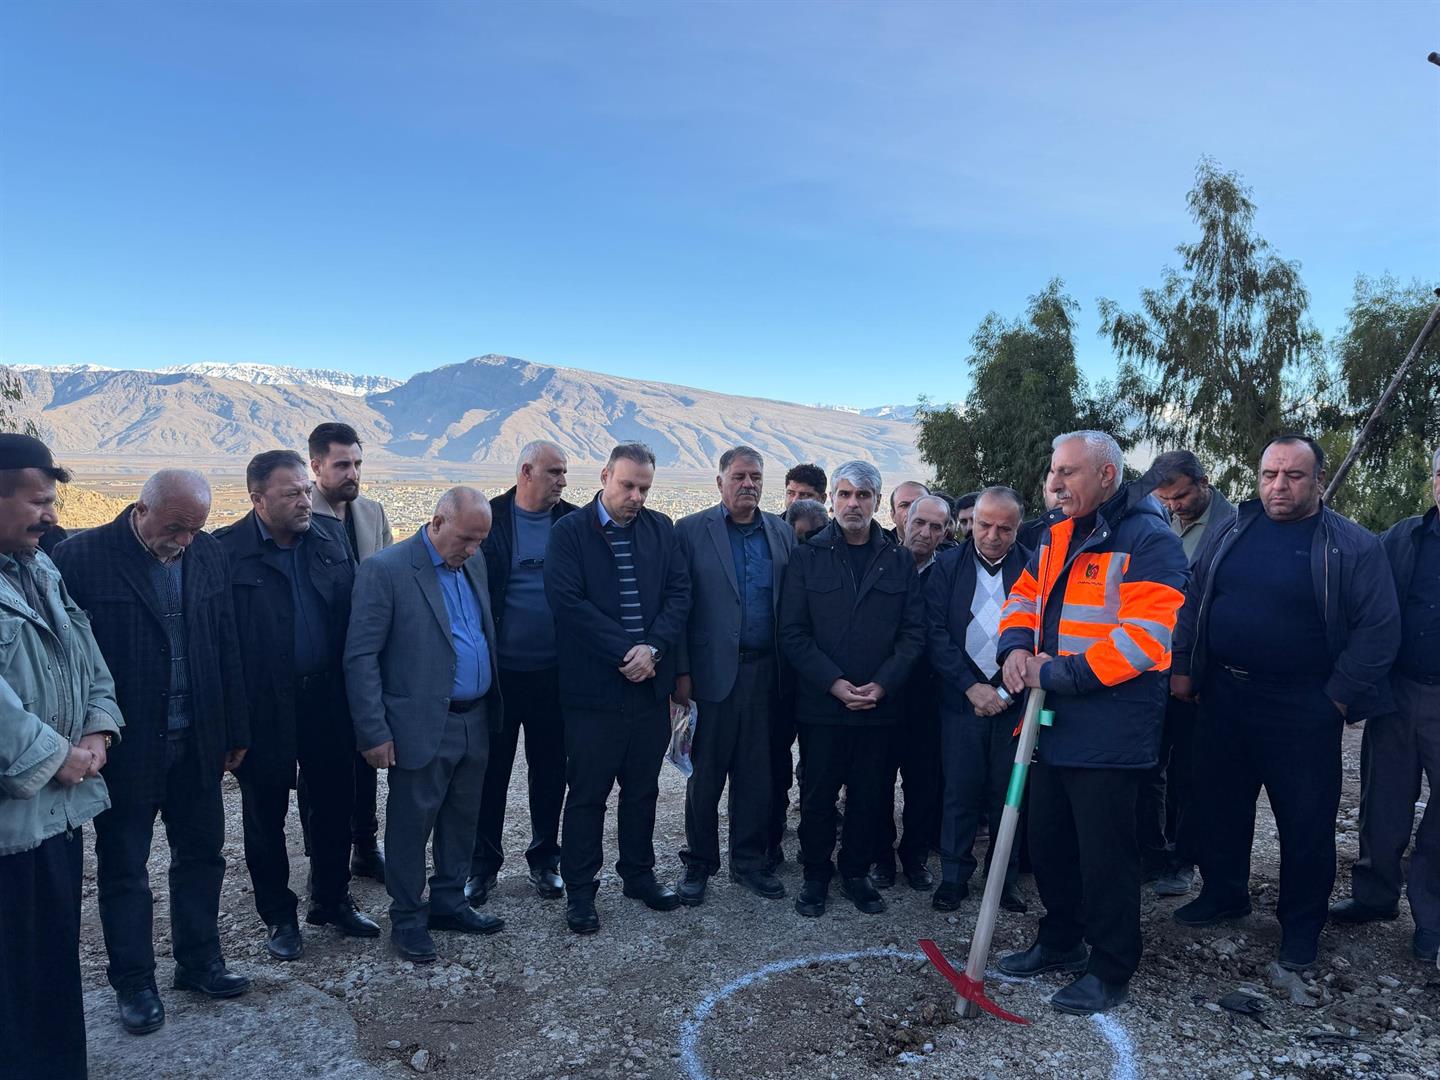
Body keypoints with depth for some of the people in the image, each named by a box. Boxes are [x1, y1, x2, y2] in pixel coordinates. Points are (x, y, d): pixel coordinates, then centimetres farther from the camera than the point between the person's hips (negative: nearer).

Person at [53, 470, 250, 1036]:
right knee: (124, 871, 12)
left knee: (201, 856, 16)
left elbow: (228, 646, 5)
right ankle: (133, 983, 28)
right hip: (125, 749, -4)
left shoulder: (208, 552, 1)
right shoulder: (83, 557, -13)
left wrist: (235, 730, 6)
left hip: (197, 743, 4)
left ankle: (198, 962, 34)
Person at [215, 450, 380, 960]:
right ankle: (278, 915, 31)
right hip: (265, 707, -4)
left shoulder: (332, 536, 3)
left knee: (335, 804, 15)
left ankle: (332, 900, 36)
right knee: (266, 815, 12)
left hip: (328, 698, 4)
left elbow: (353, 613, 7)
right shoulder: (227, 551, -12)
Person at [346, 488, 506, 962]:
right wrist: (374, 732, -14)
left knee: (462, 819, 17)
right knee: (411, 824, 7)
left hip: (476, 721, 7)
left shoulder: (474, 563, 7)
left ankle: (448, 903, 34)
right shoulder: (385, 570, -13)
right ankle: (407, 919, 24)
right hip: (423, 726, -6)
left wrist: (492, 707, 9)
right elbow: (361, 657, -13)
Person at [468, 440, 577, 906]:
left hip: (553, 672, 2)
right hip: (497, 670, -1)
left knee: (550, 770, 13)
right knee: (491, 770, 10)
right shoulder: (487, 518, -4)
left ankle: (544, 859, 30)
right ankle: (483, 864, 26)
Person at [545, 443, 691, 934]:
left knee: (642, 788, 16)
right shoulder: (569, 531, -5)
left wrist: (654, 647, -13)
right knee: (587, 792, 6)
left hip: (650, 683, 4)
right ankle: (579, 888, 21)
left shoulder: (661, 529, 8)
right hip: (593, 688, -4)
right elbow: (569, 601, -14)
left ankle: (639, 874, 33)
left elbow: (679, 593, 2)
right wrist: (625, 651, -17)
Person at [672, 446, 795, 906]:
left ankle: (749, 861, 26)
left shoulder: (782, 532, 9)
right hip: (714, 672, -3)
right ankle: (699, 864, 22)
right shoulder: (691, 531, -2)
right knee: (706, 773, 6)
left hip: (766, 672, 3)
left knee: (757, 772, 12)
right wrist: (681, 672, -9)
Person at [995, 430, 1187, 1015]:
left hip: (1110, 731, -8)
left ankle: (1110, 968, 22)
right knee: (1048, 841, 19)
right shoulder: (1059, 536, 11)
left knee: (1105, 852, 4)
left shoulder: (1149, 540, -15)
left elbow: (1144, 637, -23)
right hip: (1054, 724, 8)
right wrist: (1017, 648, -5)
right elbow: (1024, 595, 17)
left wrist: (1055, 673, -21)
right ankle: (1060, 941, 38)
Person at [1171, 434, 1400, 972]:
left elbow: (1378, 629, -7)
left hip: (1302, 710, -4)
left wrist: (1339, 696, -10)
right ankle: (1222, 893, 36)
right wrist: (1184, 667, 4)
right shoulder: (1229, 530, 4)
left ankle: (1301, 925, 26)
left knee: (1306, 820, 7)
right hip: (1224, 695, 4)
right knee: (1218, 804, 16)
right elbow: (1193, 601, 9)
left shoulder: (1354, 547, -7)